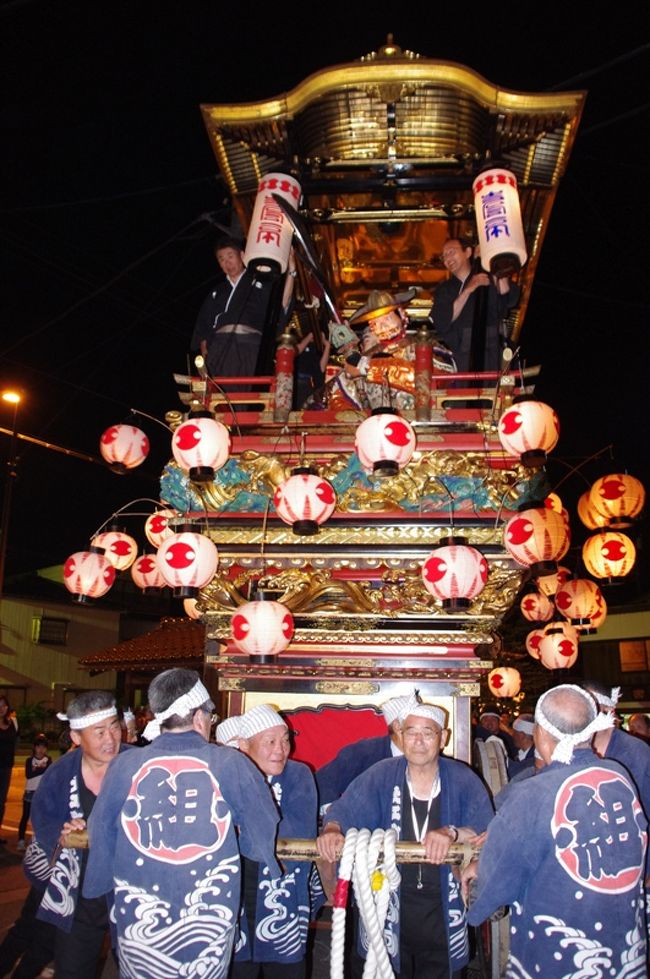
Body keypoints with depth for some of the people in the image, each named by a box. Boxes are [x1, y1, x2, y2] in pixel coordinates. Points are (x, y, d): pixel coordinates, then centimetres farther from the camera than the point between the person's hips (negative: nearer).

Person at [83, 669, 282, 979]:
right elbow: (263, 837, -5)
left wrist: (98, 888, 22)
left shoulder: (124, 766, -9)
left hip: (139, 922, 2)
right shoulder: (231, 764, -13)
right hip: (210, 923, -1)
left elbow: (100, 837, 3)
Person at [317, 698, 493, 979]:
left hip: (442, 911, 0)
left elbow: (487, 831, -14)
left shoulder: (464, 781, -6)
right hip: (389, 908, 0)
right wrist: (332, 829, -32)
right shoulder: (381, 776, -5)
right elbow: (345, 810, -10)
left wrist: (453, 833, -32)